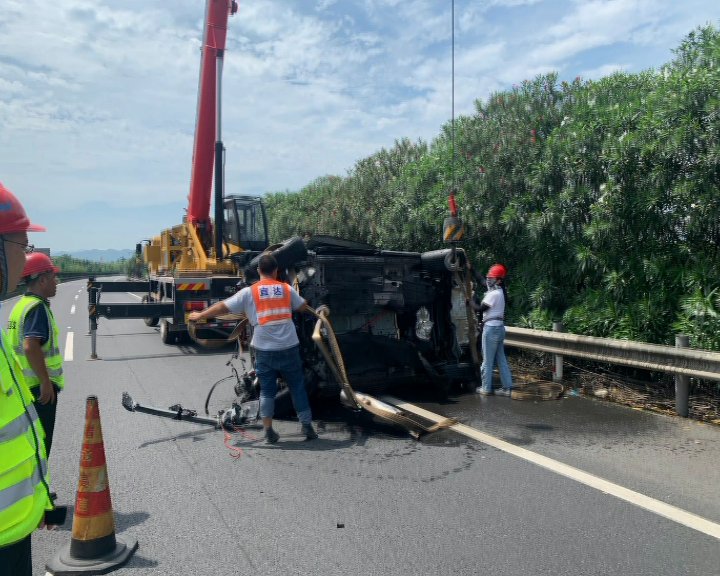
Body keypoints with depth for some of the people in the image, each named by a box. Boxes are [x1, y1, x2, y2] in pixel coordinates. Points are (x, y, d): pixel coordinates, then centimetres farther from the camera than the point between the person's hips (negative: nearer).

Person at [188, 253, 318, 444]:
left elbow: (223, 307, 1)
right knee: (297, 388, 12)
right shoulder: (287, 289, 3)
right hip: (289, 348, 1)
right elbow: (303, 307, 16)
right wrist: (311, 310, 40)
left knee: (267, 391, 11)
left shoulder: (249, 292, -2)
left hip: (264, 349, -1)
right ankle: (307, 426, 17)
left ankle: (269, 431, 12)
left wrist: (200, 315, 13)